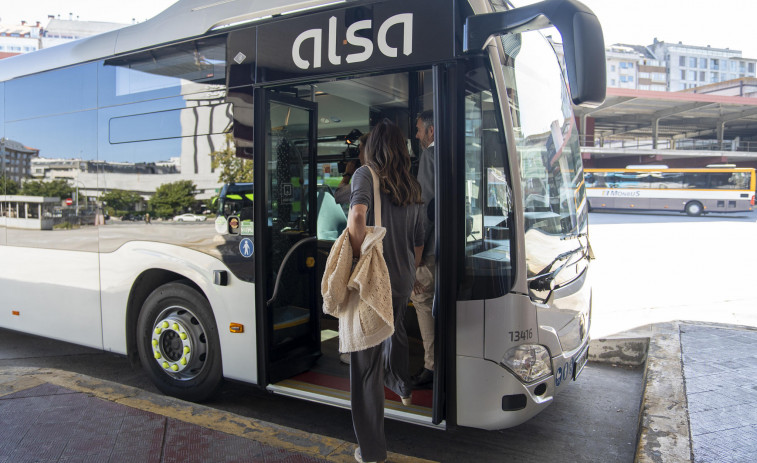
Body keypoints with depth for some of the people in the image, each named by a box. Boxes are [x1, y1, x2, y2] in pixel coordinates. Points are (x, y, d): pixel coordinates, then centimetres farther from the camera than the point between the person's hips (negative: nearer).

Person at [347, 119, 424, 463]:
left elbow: (357, 217, -30)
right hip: (402, 280, 6)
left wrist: (359, 262, -20)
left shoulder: (366, 175, -10)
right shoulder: (413, 188, 8)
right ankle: (401, 387, 60)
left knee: (366, 360, 2)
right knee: (396, 333, 34)